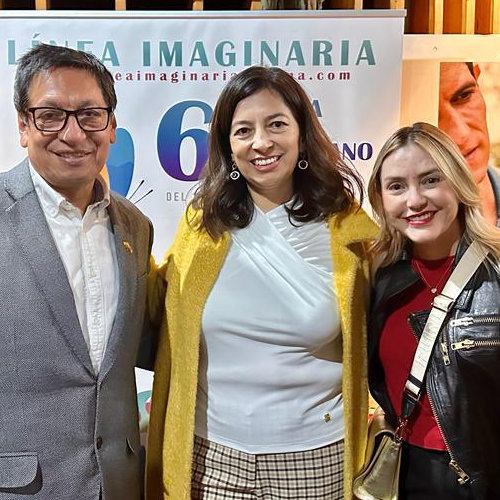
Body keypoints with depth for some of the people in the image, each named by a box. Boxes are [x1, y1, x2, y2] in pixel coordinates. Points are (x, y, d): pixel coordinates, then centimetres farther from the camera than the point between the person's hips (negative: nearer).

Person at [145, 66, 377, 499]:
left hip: (315, 459, -1)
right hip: (211, 455, 2)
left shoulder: (348, 230, -6)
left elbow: (369, 351, 4)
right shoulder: (202, 225, -2)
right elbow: (165, 314, 9)